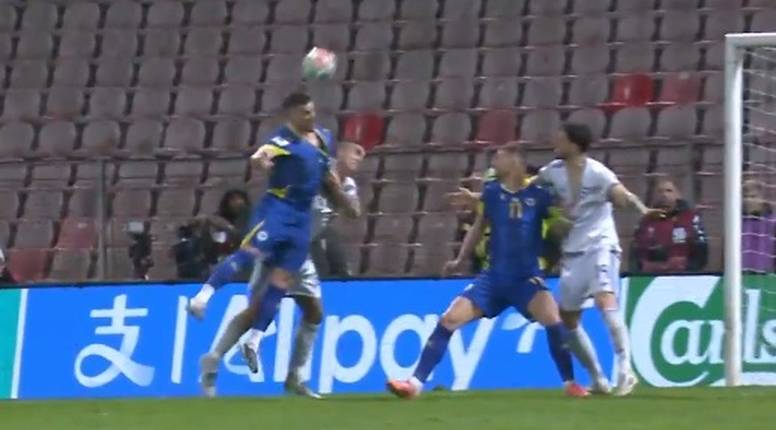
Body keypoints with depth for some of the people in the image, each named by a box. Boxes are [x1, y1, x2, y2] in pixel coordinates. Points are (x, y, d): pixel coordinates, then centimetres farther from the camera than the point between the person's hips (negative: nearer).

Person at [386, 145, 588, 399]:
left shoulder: (538, 194, -7)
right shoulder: (491, 192, 3)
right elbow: (479, 227, 17)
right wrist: (461, 260, 18)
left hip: (526, 277, -3)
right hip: (495, 276, 3)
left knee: (551, 317, -28)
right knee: (449, 319, -8)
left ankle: (570, 383, -12)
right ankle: (415, 383, -2)